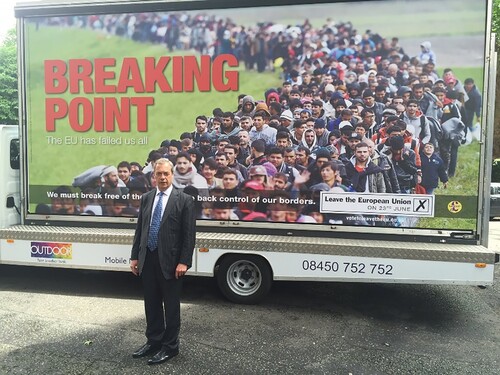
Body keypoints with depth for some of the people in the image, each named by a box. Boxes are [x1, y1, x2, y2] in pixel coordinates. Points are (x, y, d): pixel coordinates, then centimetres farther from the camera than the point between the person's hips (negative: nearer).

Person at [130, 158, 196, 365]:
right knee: (151, 304, 16)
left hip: (170, 261, -5)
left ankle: (170, 346, 23)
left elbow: (189, 234, -9)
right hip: (148, 259, 5)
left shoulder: (184, 200, -7)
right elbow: (139, 229, 11)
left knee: (171, 305, 8)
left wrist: (183, 262, -15)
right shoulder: (146, 198, 9)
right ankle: (154, 341, 33)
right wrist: (135, 256, 7)